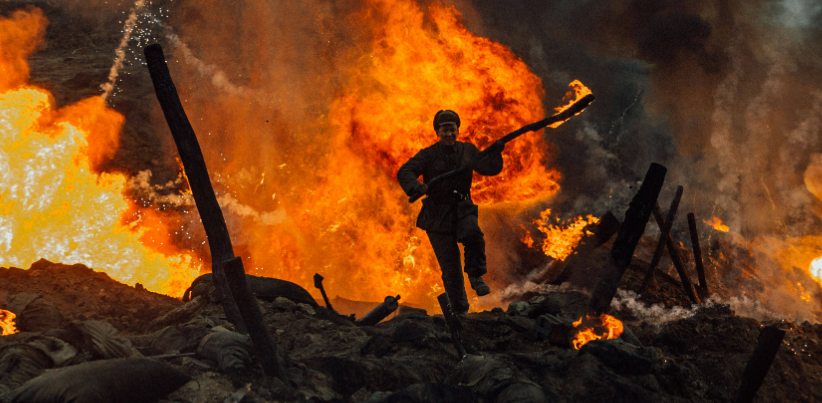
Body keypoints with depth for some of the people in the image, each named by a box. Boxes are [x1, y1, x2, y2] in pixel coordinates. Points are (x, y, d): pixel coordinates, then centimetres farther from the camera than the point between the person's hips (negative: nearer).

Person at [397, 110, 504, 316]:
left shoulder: (468, 150, 5)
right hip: (437, 215, -2)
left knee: (472, 233, -34)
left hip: (462, 210, 2)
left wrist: (495, 153, -22)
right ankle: (460, 310, 13)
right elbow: (404, 172, -18)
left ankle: (475, 276, -11)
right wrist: (417, 186, -39)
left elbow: (489, 168, -1)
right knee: (450, 268, -3)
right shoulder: (429, 155, -6)